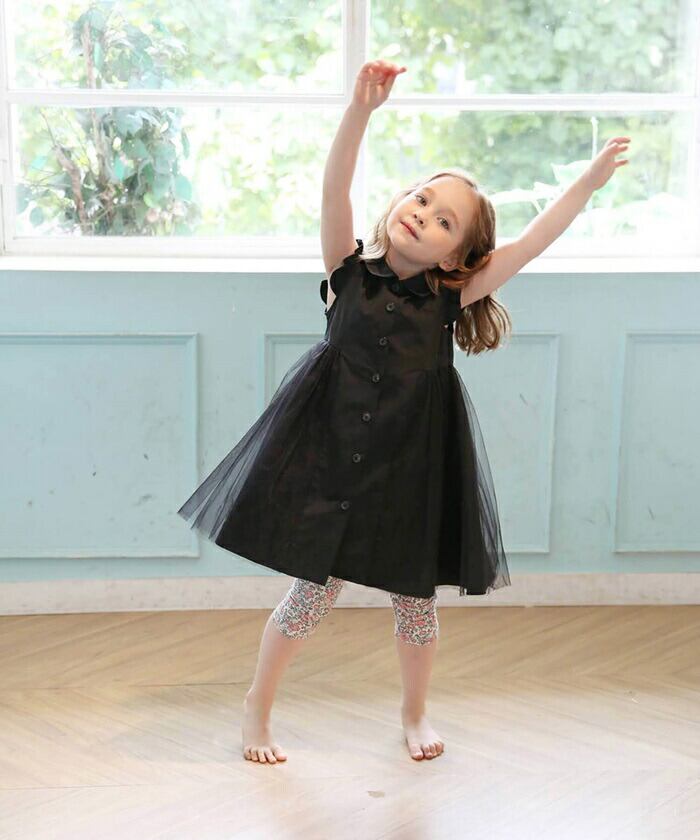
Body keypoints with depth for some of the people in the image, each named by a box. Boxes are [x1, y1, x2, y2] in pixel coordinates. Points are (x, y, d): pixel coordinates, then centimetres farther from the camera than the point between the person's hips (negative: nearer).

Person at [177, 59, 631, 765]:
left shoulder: (450, 297, 0)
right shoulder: (350, 271, -3)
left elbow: (527, 246, -6)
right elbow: (334, 191, -17)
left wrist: (589, 182, -10)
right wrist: (361, 109, -29)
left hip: (413, 473, 2)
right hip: (330, 462, -2)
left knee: (414, 597, 13)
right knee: (314, 591, 5)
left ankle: (414, 711, 37)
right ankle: (257, 705, 26)